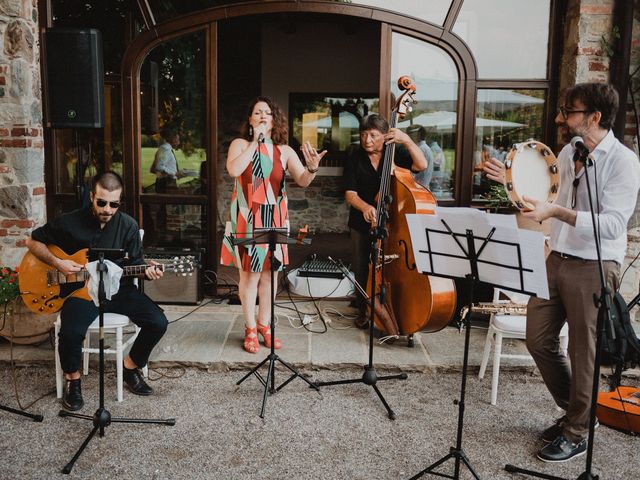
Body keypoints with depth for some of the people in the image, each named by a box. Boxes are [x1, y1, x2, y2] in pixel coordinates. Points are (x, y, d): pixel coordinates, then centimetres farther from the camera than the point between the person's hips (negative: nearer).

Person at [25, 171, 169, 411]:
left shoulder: (128, 225, -1)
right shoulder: (69, 223, -7)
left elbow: (134, 264, 6)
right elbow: (33, 241, 6)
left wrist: (147, 271, -17)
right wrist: (57, 263, -10)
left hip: (119, 288, 3)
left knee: (158, 322, -17)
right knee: (71, 331, -31)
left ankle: (131, 367, 11)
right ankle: (72, 379, 1)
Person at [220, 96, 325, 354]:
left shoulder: (284, 151, 3)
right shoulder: (240, 144, -1)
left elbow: (302, 181, -6)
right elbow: (233, 170, -20)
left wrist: (312, 168, -28)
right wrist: (255, 142, -15)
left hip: (274, 218, 3)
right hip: (247, 217, -2)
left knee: (270, 272, 9)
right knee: (250, 272, 0)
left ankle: (264, 324, 25)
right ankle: (250, 329, 15)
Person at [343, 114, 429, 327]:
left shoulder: (396, 154, -2)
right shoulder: (355, 160, -3)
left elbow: (421, 165, -17)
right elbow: (350, 194, -9)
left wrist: (406, 140, -25)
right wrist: (365, 207, -29)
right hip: (363, 223, 1)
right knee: (362, 268, 10)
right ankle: (363, 310, 28)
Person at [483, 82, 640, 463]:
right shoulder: (567, 153, 9)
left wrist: (557, 212, -31)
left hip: (594, 268, -7)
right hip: (557, 260, 8)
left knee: (583, 353, 5)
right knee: (539, 339, 12)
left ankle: (577, 434, 24)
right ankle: (575, 410, 34)